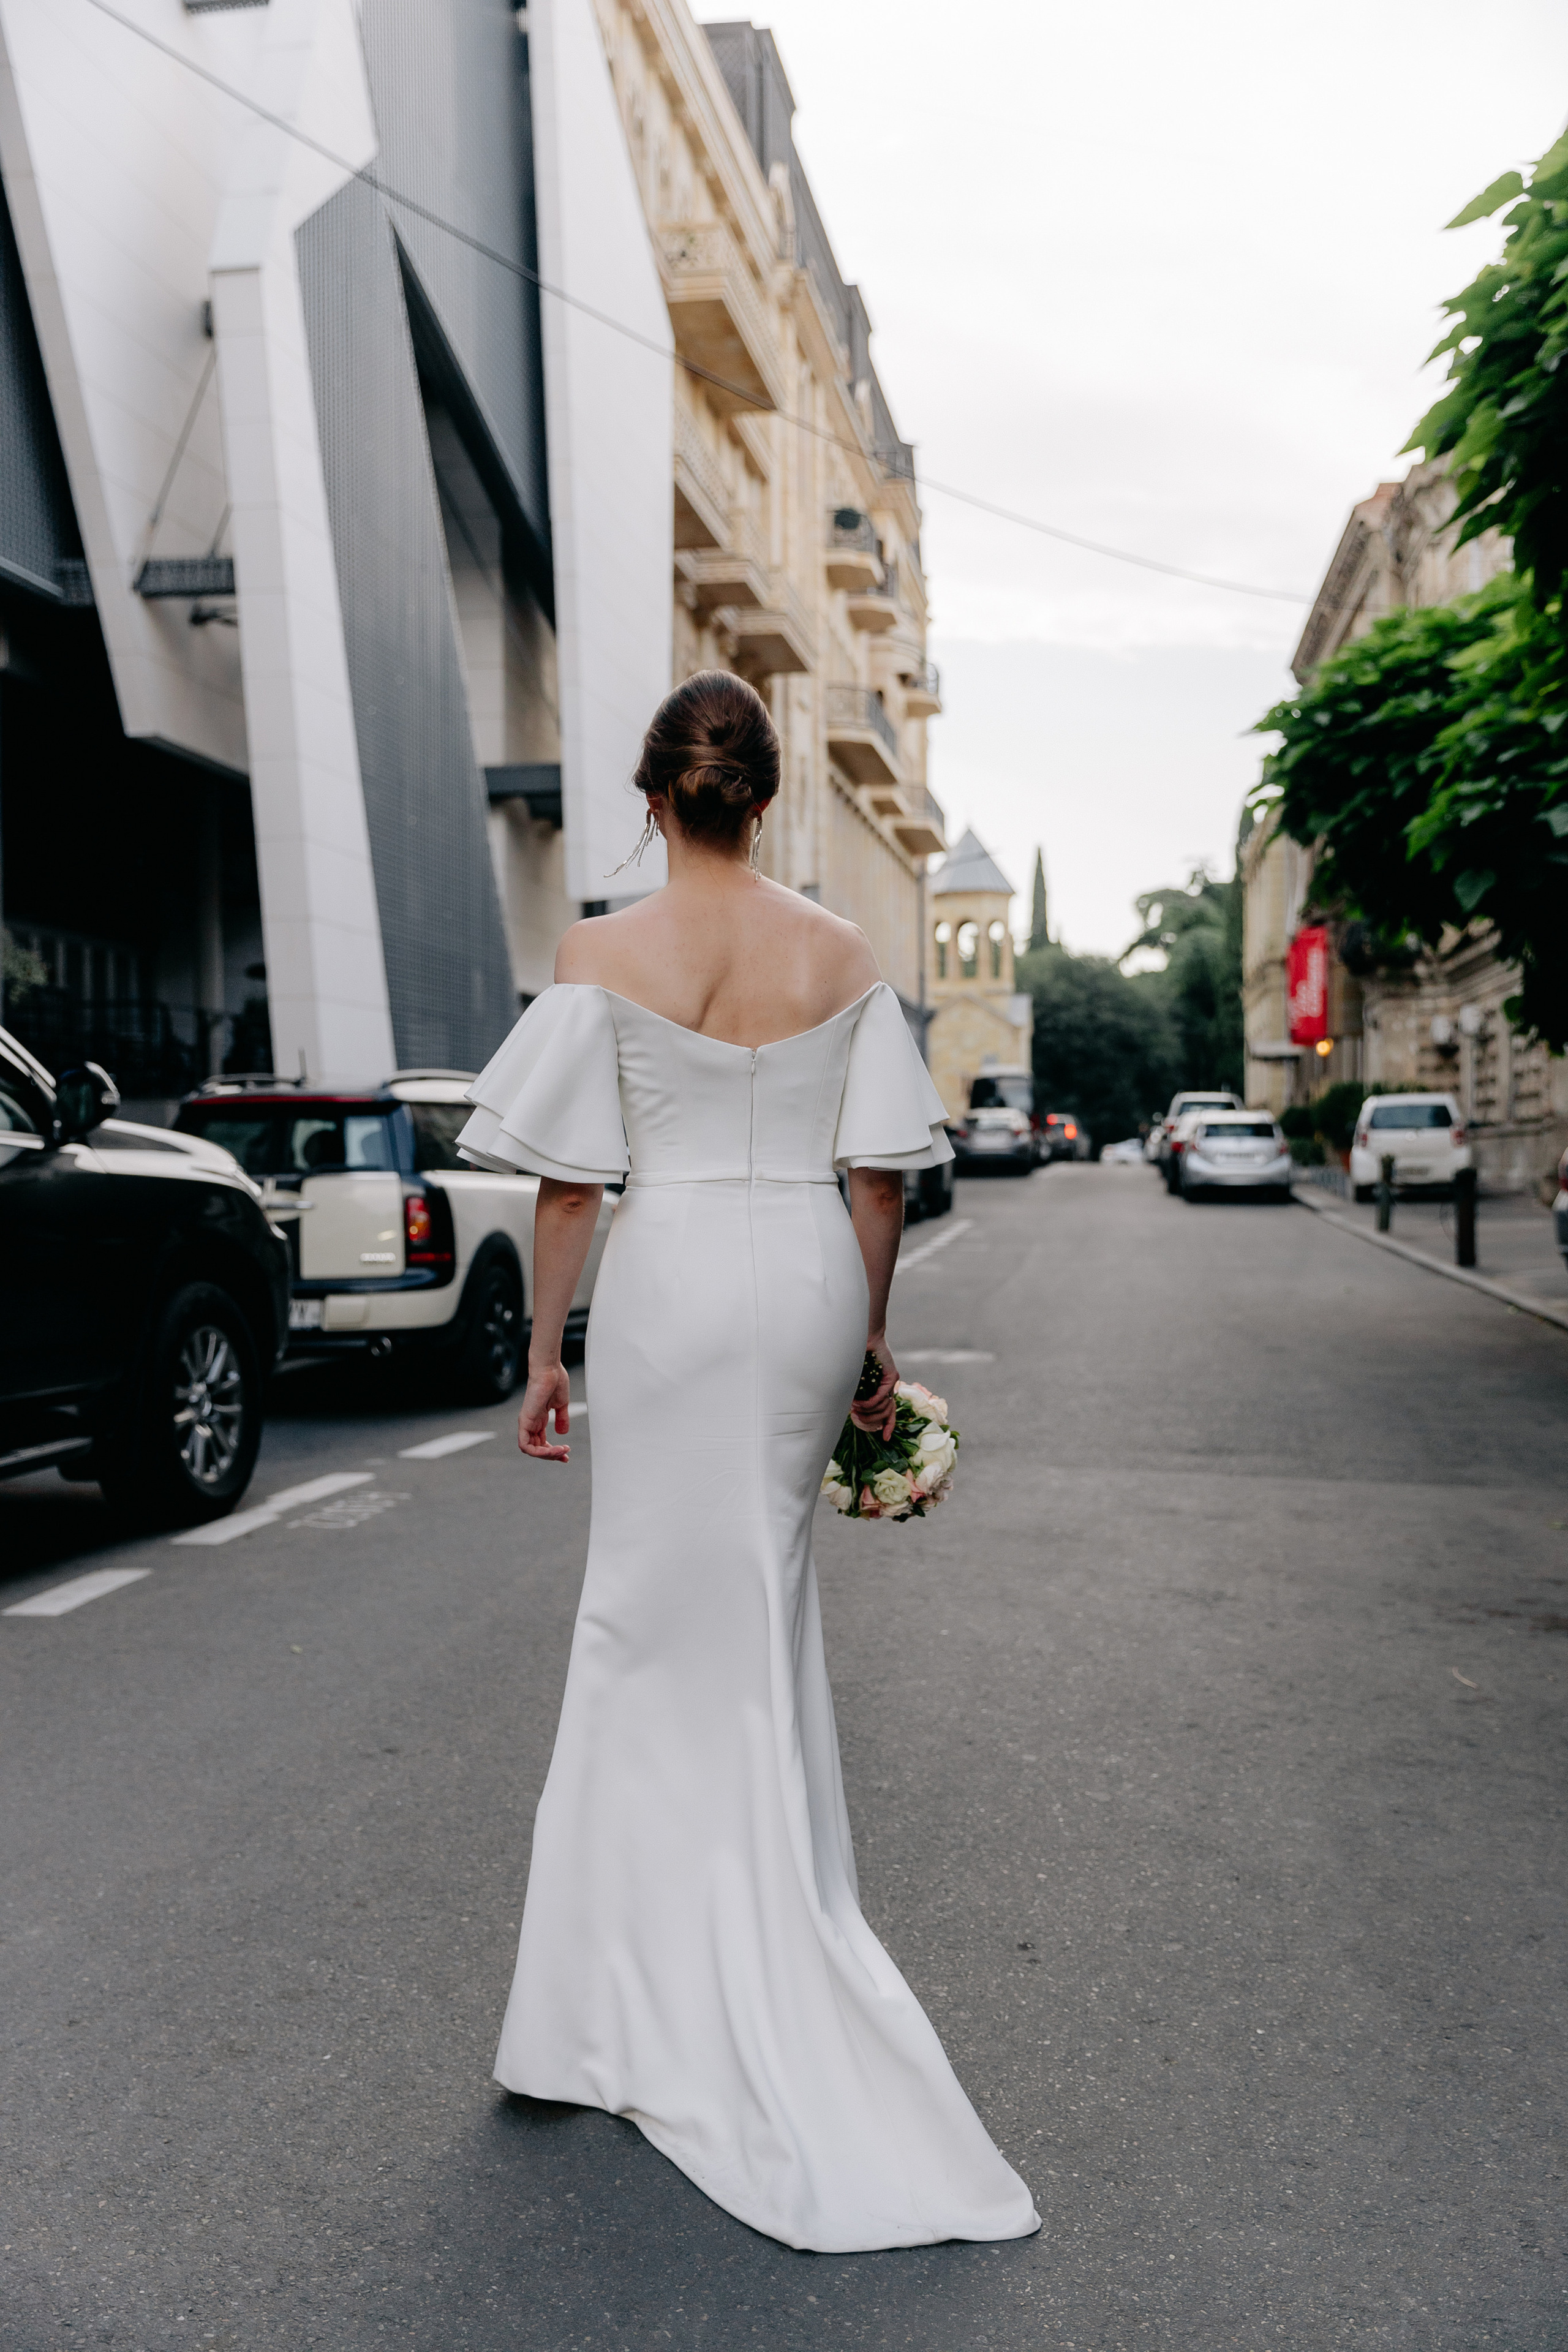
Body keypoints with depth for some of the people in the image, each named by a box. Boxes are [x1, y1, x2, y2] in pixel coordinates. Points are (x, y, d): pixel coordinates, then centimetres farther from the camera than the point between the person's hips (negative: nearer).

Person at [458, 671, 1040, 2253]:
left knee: (670, 1605, 10)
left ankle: (668, 1990, 24)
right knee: (765, 1581, 21)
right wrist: (875, 1333, 11)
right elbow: (883, 1173, 1)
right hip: (809, 1278, 3)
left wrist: (545, 1351, 2)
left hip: (670, 1282, -3)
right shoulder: (844, 957, 0)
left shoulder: (600, 956, -7)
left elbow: (567, 1181, -7)